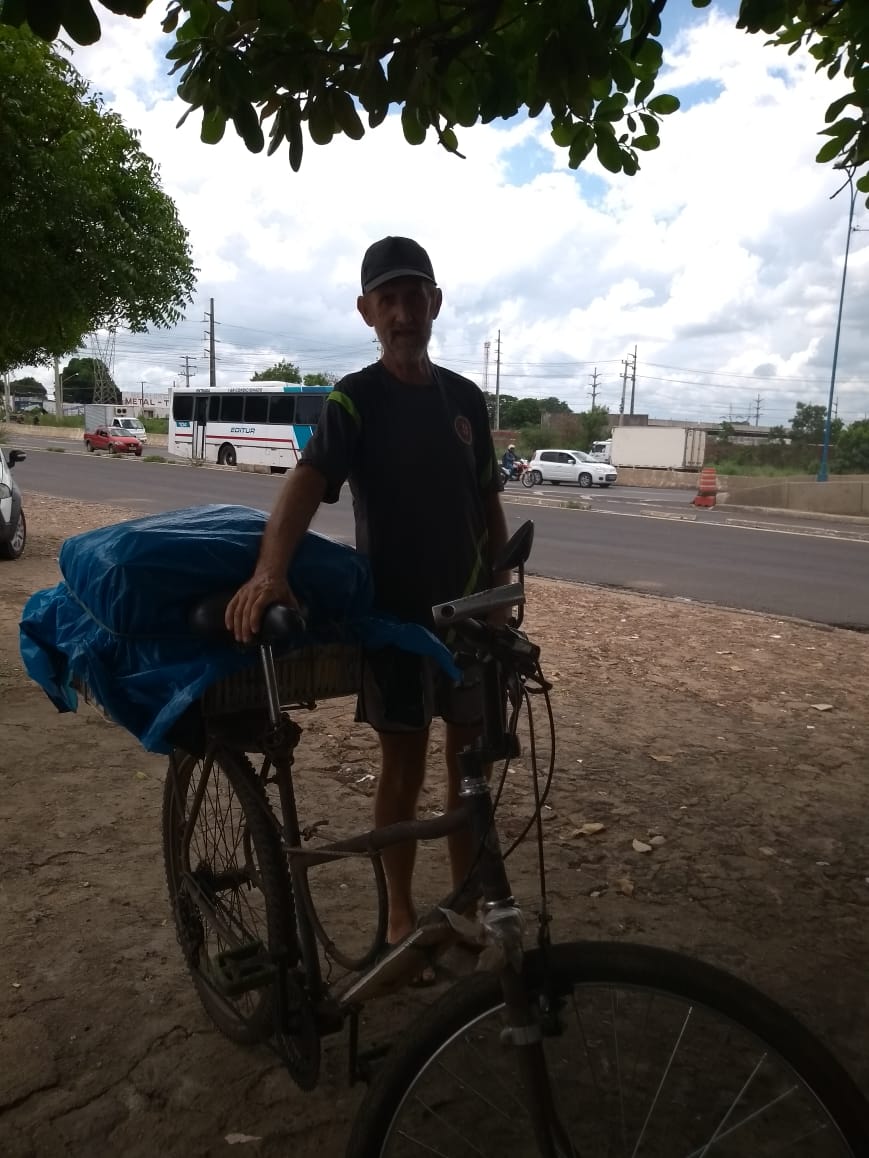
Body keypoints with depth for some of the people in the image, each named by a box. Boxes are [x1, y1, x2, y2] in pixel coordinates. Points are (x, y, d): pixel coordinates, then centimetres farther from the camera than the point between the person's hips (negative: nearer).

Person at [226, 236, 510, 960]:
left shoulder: (465, 398, 6)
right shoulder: (355, 400, -9)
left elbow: (489, 504, 11)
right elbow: (308, 481, -26)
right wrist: (270, 570, -44)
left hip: (468, 609, 4)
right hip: (396, 613, -4)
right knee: (405, 766, 7)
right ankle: (401, 912, 27)